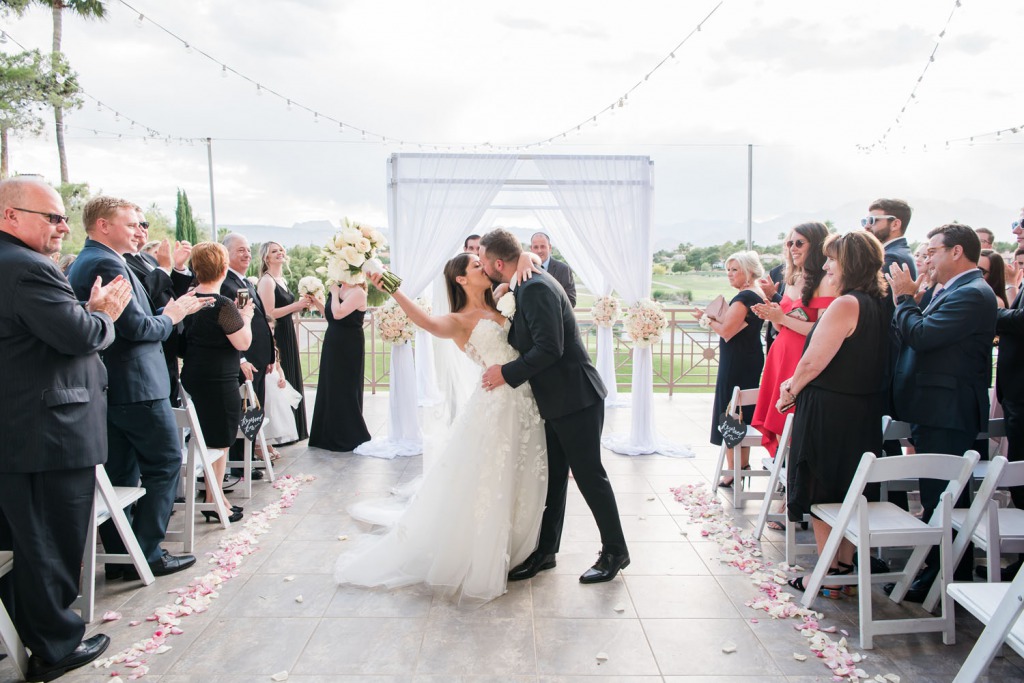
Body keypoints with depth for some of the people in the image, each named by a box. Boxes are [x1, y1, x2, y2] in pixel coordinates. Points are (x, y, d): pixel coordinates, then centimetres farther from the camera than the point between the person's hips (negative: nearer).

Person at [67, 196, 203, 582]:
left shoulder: (81, 263, 16)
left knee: (120, 472, 13)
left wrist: (167, 311, 8)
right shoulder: (108, 264, -17)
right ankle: (146, 554, 5)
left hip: (106, 386, 10)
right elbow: (137, 327, -21)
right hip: (136, 386, -10)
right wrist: (171, 315, -4)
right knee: (165, 463, 0)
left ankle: (119, 556, 21)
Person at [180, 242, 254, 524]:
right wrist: (245, 316, 1)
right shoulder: (222, 305, -19)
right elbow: (243, 342, -16)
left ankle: (214, 497, 29)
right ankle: (214, 505, 13)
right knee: (219, 442, 3)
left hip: (193, 376, 9)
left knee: (212, 440, 18)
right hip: (218, 381, -8)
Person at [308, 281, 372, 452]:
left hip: (349, 348, -8)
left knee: (344, 391, 0)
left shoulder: (358, 293, -15)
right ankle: (332, 435, 25)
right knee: (330, 390, 13)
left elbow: (338, 314, -26)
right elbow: (329, 316, 15)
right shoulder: (339, 288, 9)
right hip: (333, 345, 8)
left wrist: (334, 293, -13)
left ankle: (349, 437, 14)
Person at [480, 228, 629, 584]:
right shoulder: (527, 285, 10)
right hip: (556, 399, 10)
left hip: (576, 398, -10)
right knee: (553, 476, 15)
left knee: (589, 473, 2)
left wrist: (507, 373, -19)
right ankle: (545, 551, 26)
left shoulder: (536, 288, -20)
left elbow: (549, 347, -26)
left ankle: (615, 551, 18)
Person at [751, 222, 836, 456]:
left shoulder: (825, 283, -9)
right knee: (777, 426, 7)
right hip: (780, 356, 8)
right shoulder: (792, 281, 16)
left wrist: (783, 318, -15)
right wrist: (771, 316, 1)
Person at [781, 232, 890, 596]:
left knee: (822, 495, 4)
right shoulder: (879, 305, 8)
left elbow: (813, 361, -21)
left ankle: (828, 576, 13)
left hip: (829, 413, -8)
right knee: (849, 495, 18)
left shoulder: (846, 305, -20)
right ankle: (845, 566, 29)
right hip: (865, 413, 9)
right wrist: (798, 386, 9)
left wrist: (792, 389, -2)